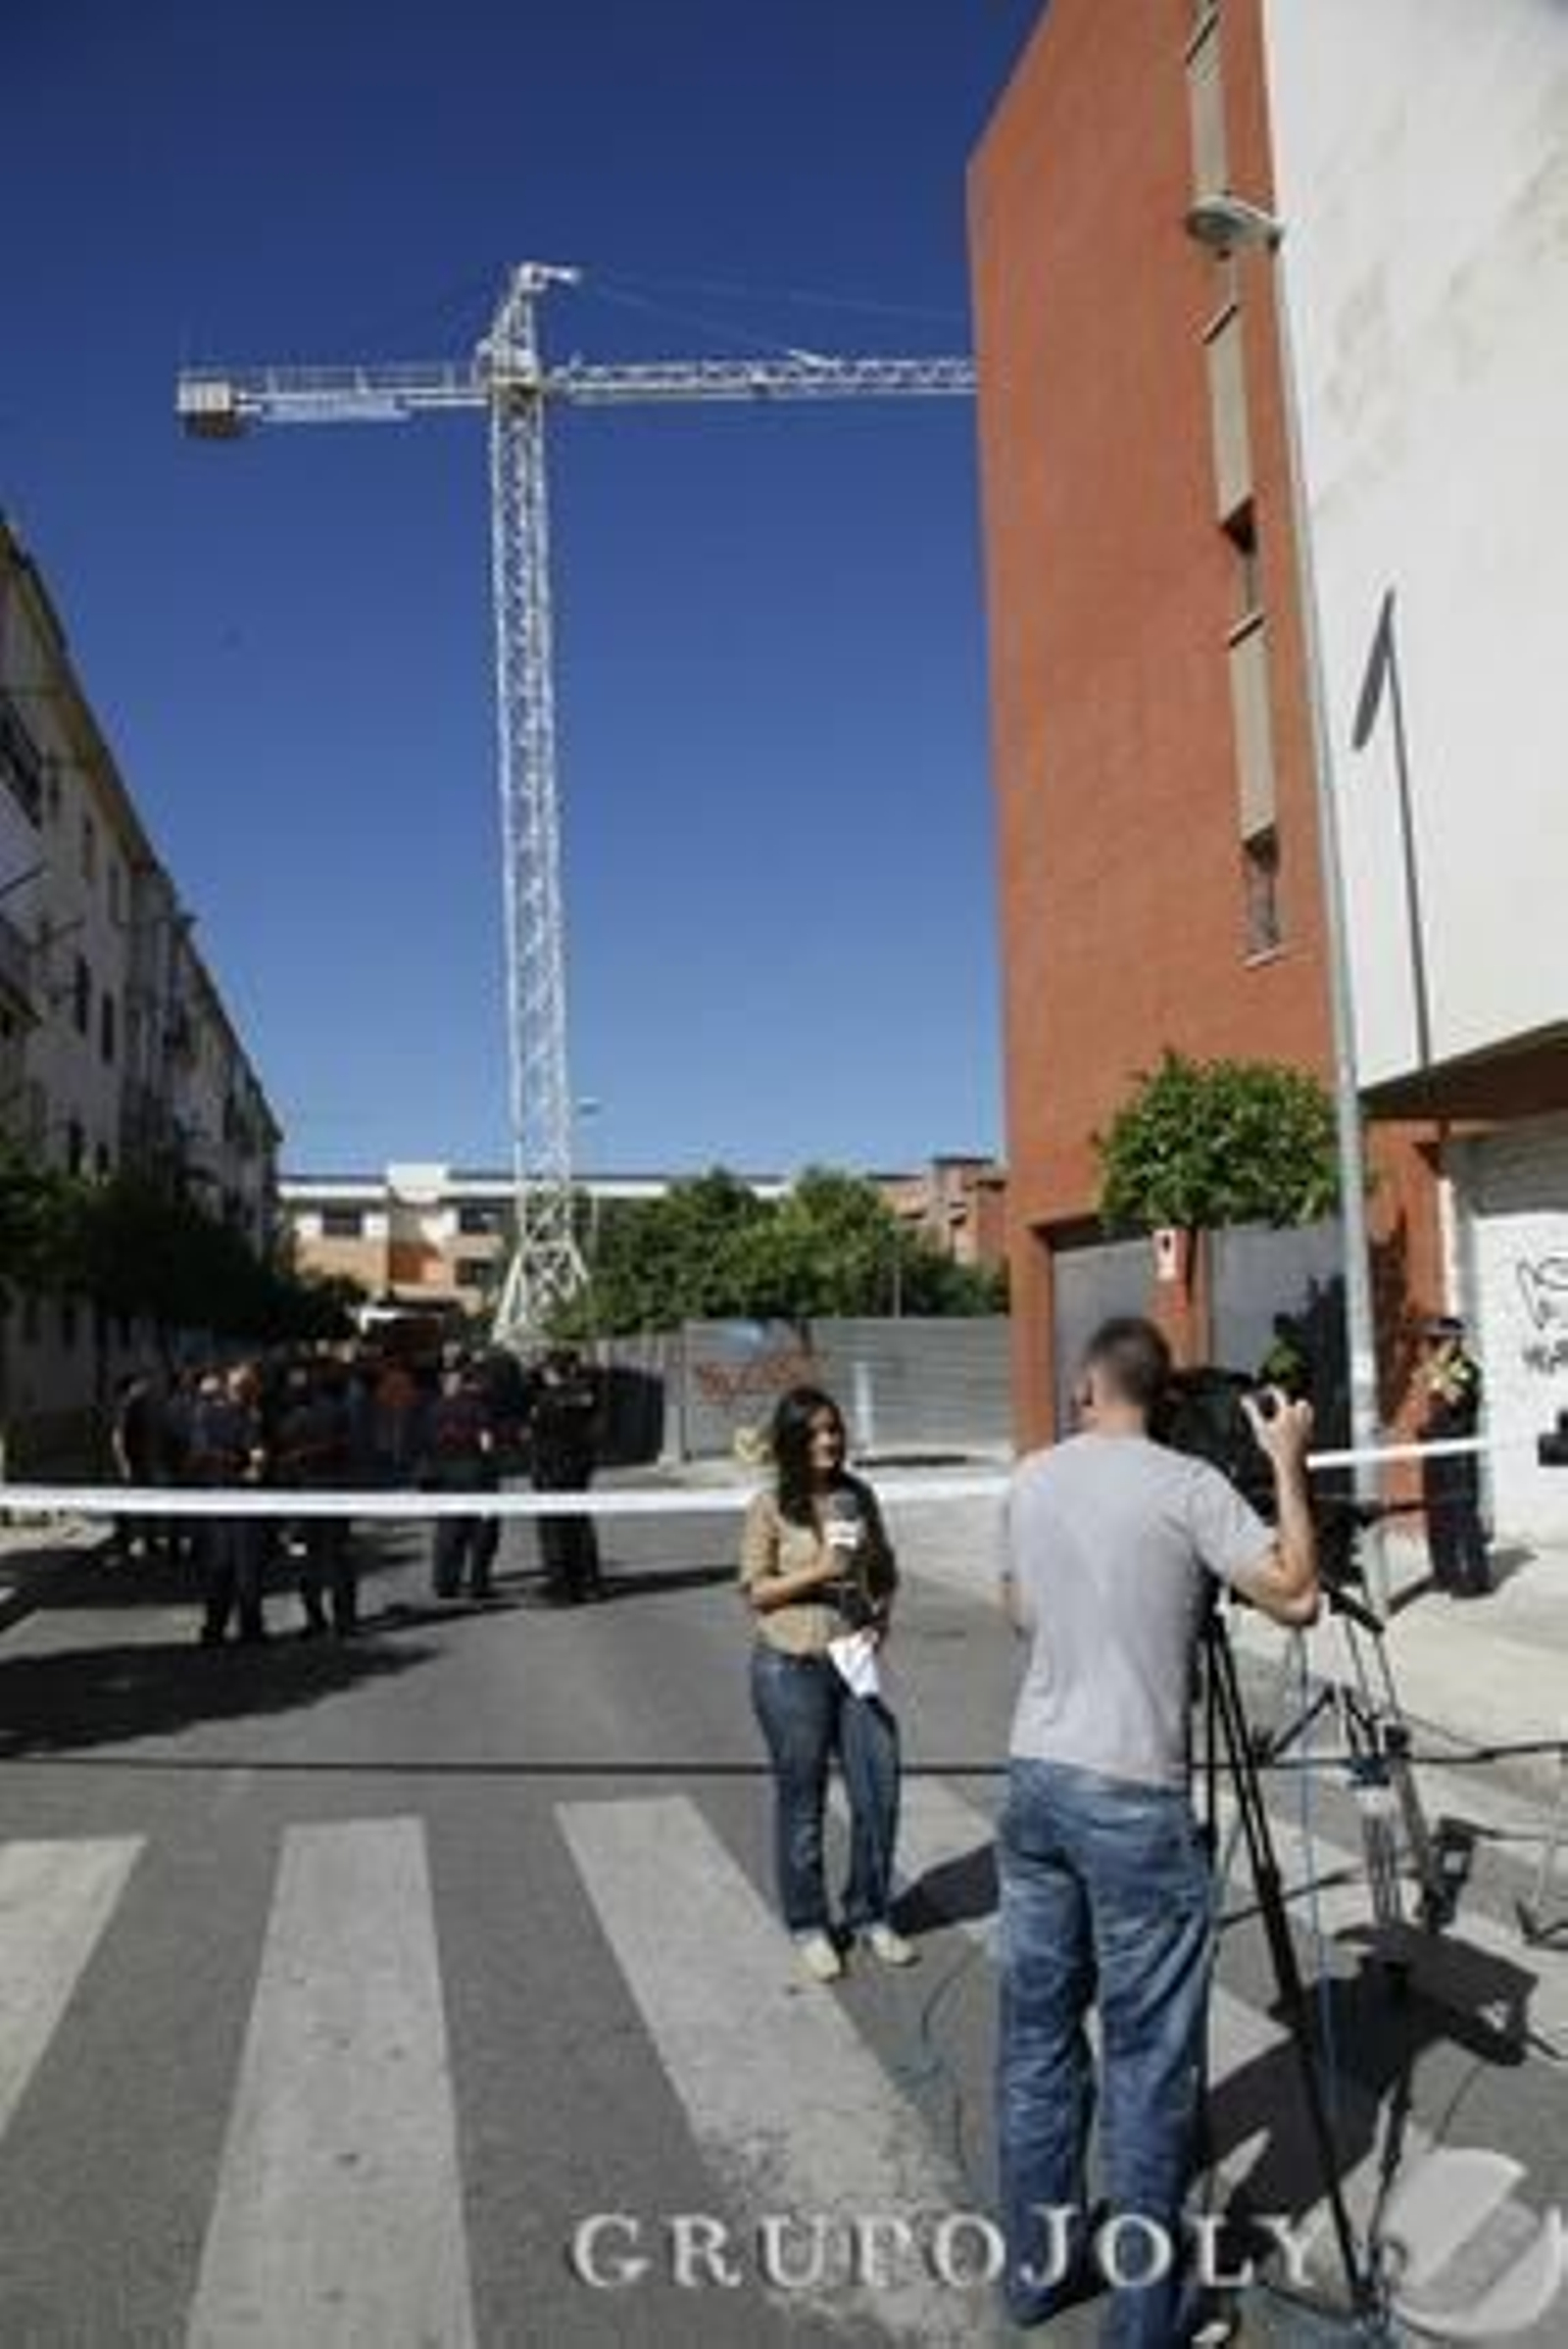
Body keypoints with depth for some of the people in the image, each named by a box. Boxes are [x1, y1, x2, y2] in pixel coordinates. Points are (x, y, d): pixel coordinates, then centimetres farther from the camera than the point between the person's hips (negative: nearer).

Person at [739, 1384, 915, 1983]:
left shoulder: (858, 1496, 4)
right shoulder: (771, 1507, -8)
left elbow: (885, 1570, 14)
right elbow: (756, 1591, -8)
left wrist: (880, 1618, -3)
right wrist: (817, 1572, -20)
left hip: (854, 1661, 4)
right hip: (790, 1669, -4)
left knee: (879, 1793, 6)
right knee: (801, 1802, 8)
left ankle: (869, 1914, 28)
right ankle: (809, 1927, 26)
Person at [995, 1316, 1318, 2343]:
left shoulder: (1029, 1481, 6)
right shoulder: (1188, 1486, -12)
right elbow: (1295, 1596, -11)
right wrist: (1289, 1463, -3)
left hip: (1035, 1780, 6)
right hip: (1133, 1802, -5)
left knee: (1037, 2035, 16)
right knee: (1148, 2060, 6)